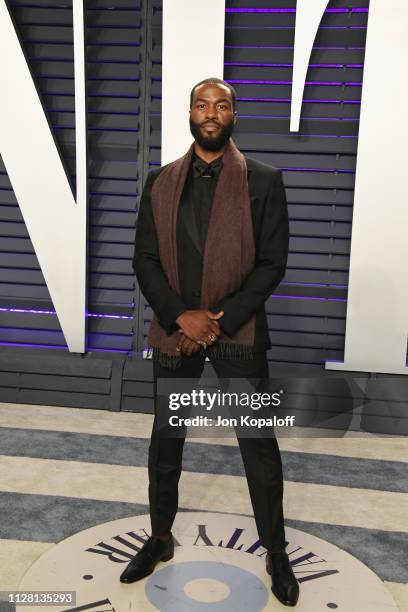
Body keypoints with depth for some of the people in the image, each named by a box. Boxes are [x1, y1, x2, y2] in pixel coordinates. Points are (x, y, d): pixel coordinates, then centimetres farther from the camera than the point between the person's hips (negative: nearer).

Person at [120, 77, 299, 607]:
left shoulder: (263, 181, -5)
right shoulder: (161, 182, 3)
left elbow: (272, 263, -6)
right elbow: (144, 259, 1)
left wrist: (220, 321, -14)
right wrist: (182, 316, -12)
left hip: (238, 331, -2)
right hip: (174, 330, 3)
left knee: (259, 445, 6)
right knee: (165, 441, 15)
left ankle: (276, 552, 27)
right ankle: (160, 538, 36)